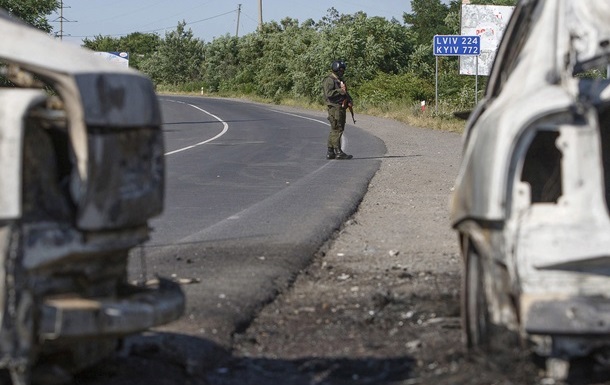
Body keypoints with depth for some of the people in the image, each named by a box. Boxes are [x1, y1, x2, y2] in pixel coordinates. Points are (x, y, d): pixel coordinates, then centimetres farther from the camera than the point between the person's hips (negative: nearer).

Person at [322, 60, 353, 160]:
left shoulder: (340, 80, 20)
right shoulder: (329, 80, -9)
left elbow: (345, 93, 26)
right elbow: (328, 93, -22)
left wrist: (349, 101, 7)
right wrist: (340, 91, -22)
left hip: (341, 108, 10)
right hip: (334, 108, -10)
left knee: (336, 130, 10)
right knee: (337, 129, -10)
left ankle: (330, 152, 13)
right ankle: (338, 152, -11)